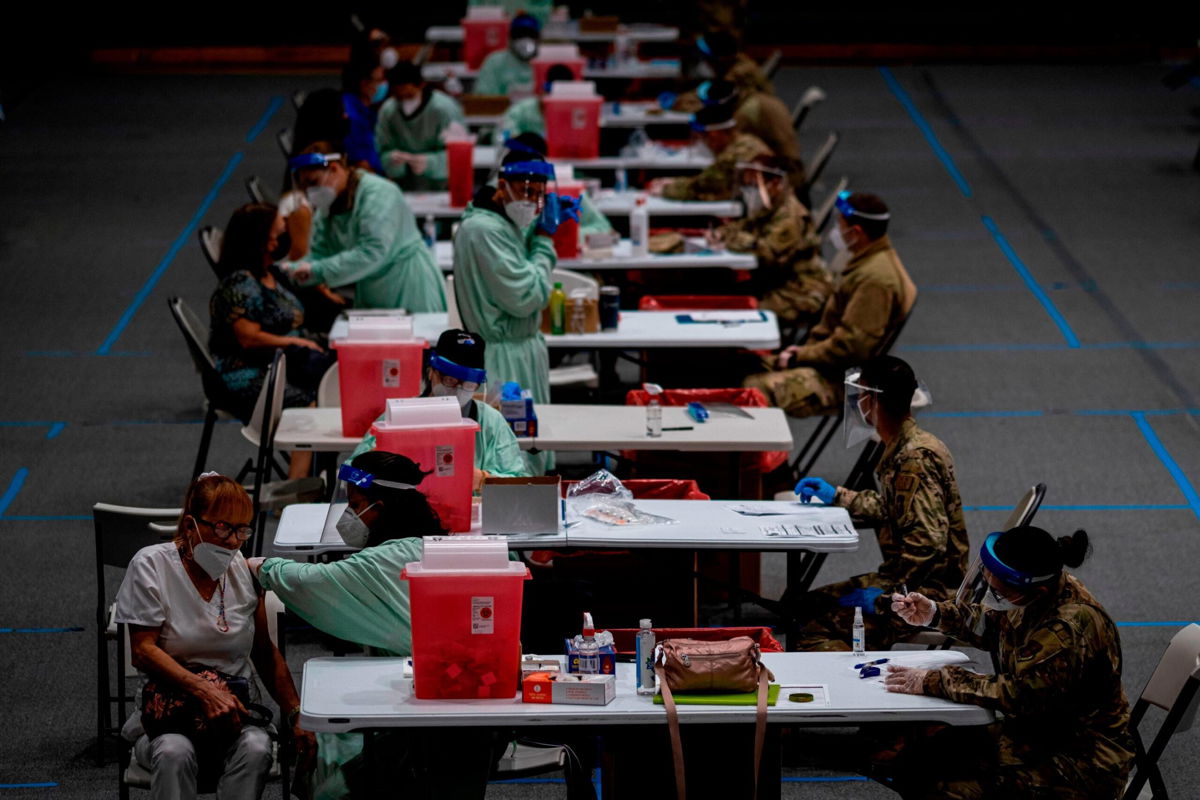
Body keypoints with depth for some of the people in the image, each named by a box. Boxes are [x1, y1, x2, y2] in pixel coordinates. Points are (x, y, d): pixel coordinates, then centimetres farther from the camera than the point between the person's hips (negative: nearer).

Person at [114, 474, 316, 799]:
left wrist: (296, 716, 5)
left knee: (256, 749, -32)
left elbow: (265, 653, 14)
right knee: (175, 753, -36)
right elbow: (143, 650, -10)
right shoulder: (151, 565, -5)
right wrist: (203, 690, -23)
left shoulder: (244, 571, 6)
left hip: (232, 709, 3)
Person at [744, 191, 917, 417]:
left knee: (755, 389, -25)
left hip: (840, 380, -11)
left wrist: (799, 357, -15)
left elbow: (852, 345, -25)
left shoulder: (875, 279, -22)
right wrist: (806, 349, 9)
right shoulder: (867, 262, 13)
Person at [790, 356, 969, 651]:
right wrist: (837, 496, 29)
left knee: (816, 636, -21)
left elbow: (928, 542, -28)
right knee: (809, 605, 15)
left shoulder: (915, 458, -22)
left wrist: (883, 598, -23)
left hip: (931, 589, -11)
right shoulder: (902, 449, 10)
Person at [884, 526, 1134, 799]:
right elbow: (993, 625, 18)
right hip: (1036, 732, 9)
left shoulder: (1070, 629, -30)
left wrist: (934, 682, -21)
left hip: (1080, 763, -9)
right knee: (916, 763, 1)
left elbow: (1018, 696, -28)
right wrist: (935, 614, 3)